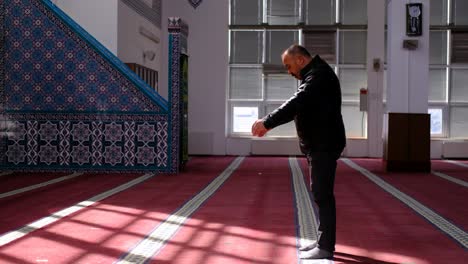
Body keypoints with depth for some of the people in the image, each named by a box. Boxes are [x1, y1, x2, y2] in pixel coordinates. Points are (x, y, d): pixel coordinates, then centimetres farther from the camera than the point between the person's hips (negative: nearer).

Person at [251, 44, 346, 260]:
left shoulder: (319, 74, -16)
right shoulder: (314, 74, 17)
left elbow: (296, 103, -27)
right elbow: (299, 106, 19)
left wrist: (267, 122, -25)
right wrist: (270, 123, 9)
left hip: (323, 146, -11)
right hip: (318, 145, 11)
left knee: (322, 195, -7)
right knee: (321, 194, 15)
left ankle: (326, 247, -2)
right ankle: (323, 240, 24)